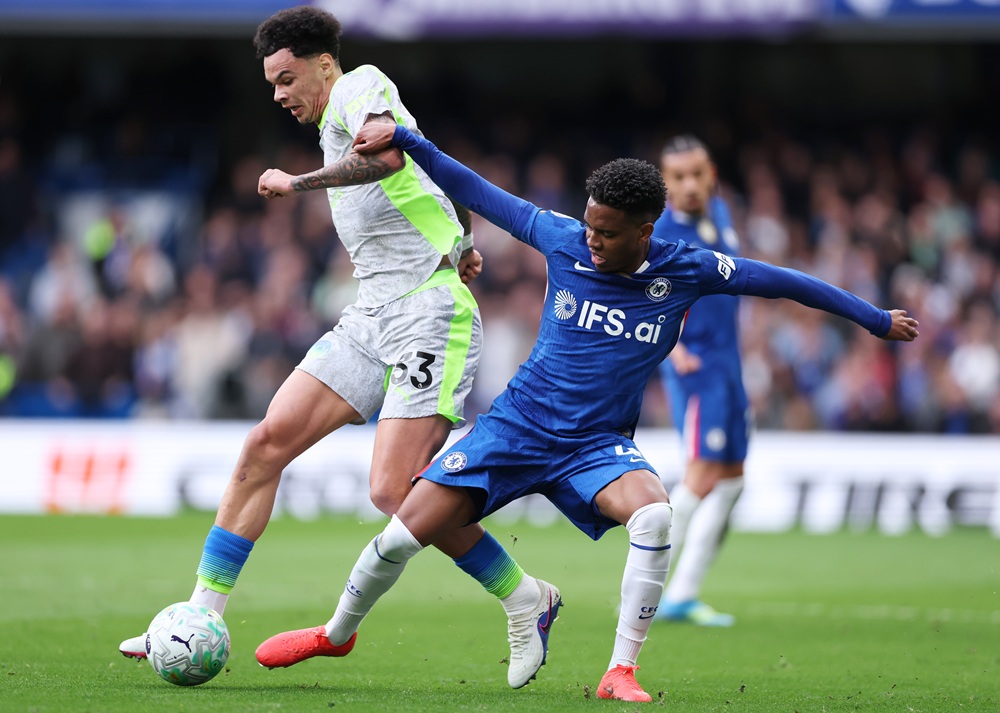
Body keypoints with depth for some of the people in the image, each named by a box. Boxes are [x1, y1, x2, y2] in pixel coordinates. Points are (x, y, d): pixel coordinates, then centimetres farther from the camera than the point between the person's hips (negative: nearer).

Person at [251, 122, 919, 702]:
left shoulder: (687, 271, -11)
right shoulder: (563, 240, -9)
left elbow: (780, 281, -1)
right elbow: (479, 193, 0)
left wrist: (878, 319, 4)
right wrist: (402, 139, -6)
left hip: (599, 445, -1)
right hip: (518, 425, 1)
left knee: (655, 513, -33)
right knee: (406, 534, -5)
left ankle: (621, 671, -23)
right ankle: (340, 630, 25)